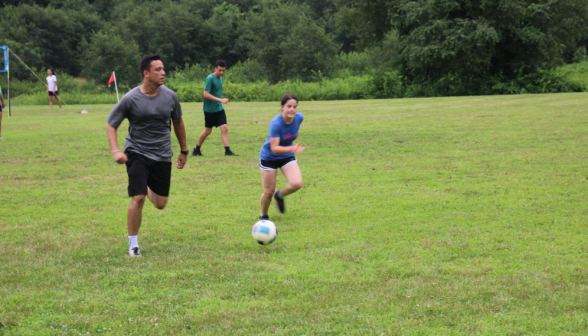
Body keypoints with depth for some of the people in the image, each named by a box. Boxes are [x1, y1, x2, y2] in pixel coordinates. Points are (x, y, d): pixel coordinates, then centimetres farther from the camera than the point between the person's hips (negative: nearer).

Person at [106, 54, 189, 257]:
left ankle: (148, 188, 45)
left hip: (163, 156, 3)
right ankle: (133, 245, 1)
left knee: (160, 204, 7)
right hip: (137, 154, -3)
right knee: (138, 199, -15)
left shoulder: (170, 96, -3)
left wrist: (184, 151, 19)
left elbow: (178, 122, 14)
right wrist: (115, 151, -18)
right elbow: (111, 125, -4)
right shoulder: (130, 99, -12)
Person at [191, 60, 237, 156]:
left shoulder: (220, 78, 10)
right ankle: (197, 150, 22)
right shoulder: (210, 78, -16)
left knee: (224, 128, -5)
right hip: (210, 110, -7)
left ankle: (227, 151, -5)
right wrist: (220, 100, -26)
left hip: (219, 109, 7)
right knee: (208, 131, 4)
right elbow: (206, 94, -23)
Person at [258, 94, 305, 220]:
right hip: (269, 158, -4)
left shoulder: (299, 117, -13)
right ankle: (263, 216, 32)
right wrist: (292, 148, -50)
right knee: (269, 192, 2)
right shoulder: (276, 123, -31)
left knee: (297, 184, -18)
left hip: (287, 157, 4)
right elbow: (274, 148, -35)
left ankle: (279, 195, 15)